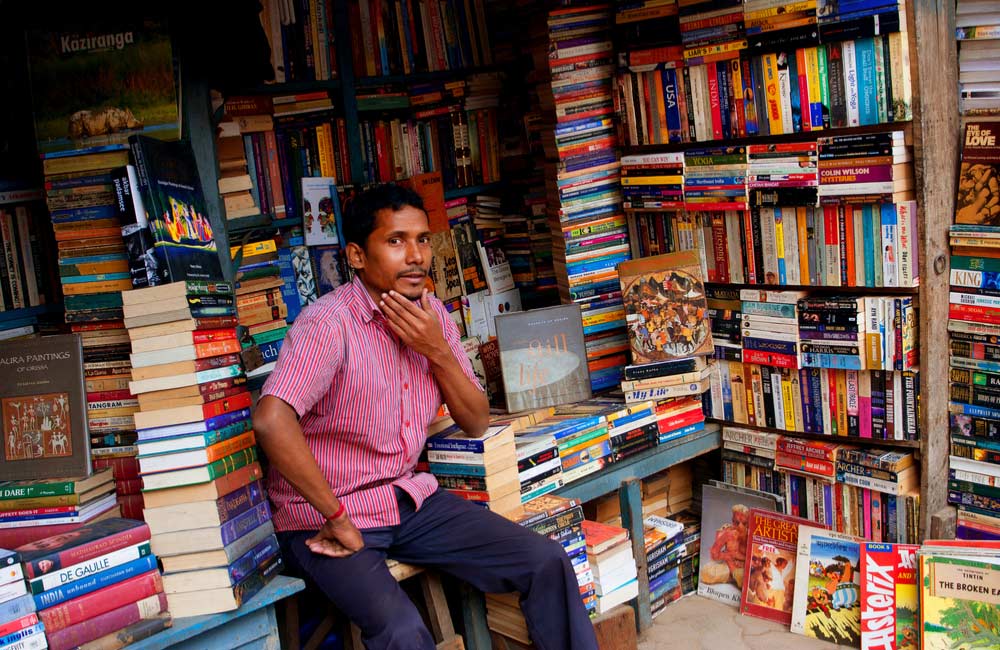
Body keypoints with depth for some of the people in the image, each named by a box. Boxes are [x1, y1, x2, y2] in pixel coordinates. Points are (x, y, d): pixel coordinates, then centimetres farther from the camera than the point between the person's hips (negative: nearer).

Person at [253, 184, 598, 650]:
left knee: (548, 563, -4)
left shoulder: (431, 315, 3)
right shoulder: (329, 324, -20)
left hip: (409, 496, 7)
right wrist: (337, 517, -26)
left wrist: (437, 350, -12)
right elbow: (271, 420, -35)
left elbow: (476, 424, 5)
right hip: (325, 517, -6)